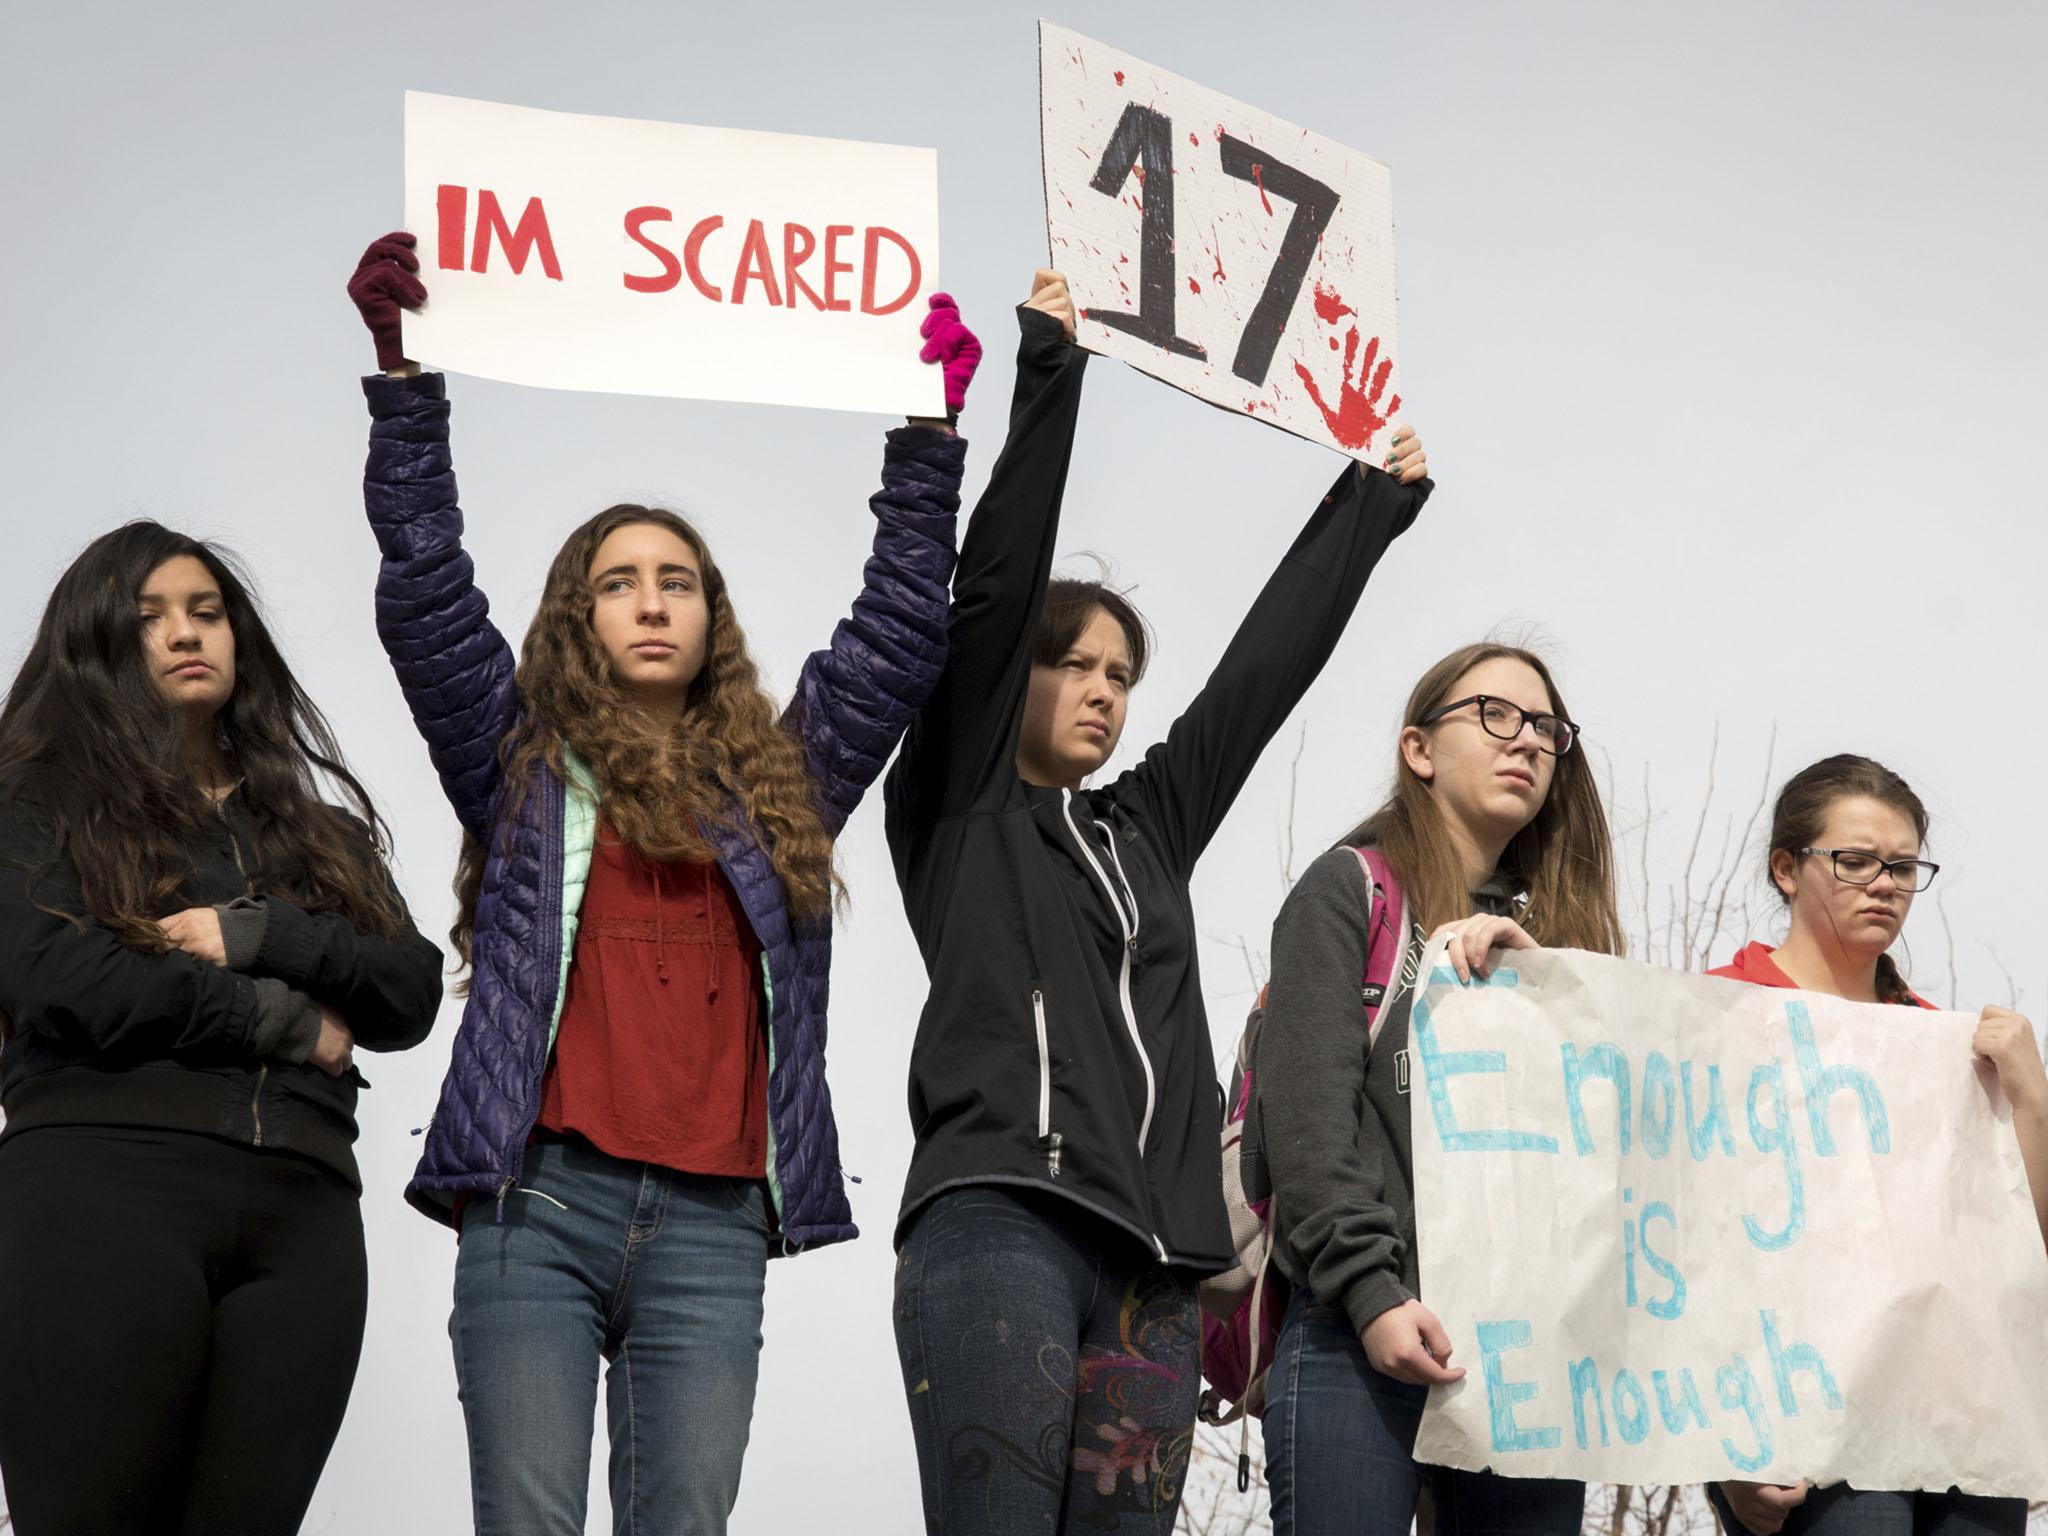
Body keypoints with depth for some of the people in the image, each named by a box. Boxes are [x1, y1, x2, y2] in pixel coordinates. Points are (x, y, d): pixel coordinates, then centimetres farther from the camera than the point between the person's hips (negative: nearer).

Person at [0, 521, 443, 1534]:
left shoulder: (320, 834, 26)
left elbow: (413, 997, 12)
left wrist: (256, 936, -4)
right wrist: (287, 1023, 2)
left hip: (300, 1212, 4)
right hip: (102, 1188, -4)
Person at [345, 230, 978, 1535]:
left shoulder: (784, 781, 20)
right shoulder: (524, 764, 14)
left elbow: (897, 637, 20)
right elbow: (426, 592, 7)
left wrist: (931, 431, 16)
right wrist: (402, 370, 1)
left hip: (713, 1228, 2)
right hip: (541, 1202, -2)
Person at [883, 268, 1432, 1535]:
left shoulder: (1151, 828, 25)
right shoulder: (958, 803, 10)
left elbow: (1267, 668, 29)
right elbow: (993, 591, 2)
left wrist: (1374, 507, 34)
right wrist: (1048, 373, 0)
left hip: (1153, 1264, 6)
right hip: (1000, 1224, -6)